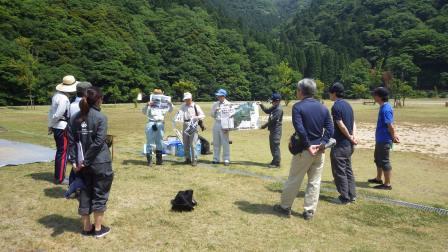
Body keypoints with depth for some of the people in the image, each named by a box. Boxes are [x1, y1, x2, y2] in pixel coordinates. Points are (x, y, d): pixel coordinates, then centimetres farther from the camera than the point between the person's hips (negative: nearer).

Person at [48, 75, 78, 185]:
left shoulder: (57, 95, 8)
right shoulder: (64, 99, -20)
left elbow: (51, 111, 11)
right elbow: (58, 115, -20)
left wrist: (50, 125, 14)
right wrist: (51, 125, -4)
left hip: (57, 127, 9)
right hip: (62, 128, -9)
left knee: (60, 152, 18)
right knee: (63, 153, 0)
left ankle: (58, 176, 29)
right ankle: (60, 178, 8)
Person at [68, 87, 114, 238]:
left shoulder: (75, 118, 6)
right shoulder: (101, 117, -12)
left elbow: (71, 141, 2)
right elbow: (98, 142, -19)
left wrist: (74, 160, 0)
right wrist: (85, 161, -14)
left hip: (83, 163, 5)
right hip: (100, 163, -5)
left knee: (85, 194, 15)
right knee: (100, 194, 8)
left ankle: (86, 227, 25)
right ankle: (98, 228, 19)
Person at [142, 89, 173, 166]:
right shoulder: (150, 105, 7)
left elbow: (170, 110, 7)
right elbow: (144, 111, -7)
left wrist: (170, 104, -14)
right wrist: (147, 105, -26)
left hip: (160, 124, 3)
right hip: (151, 124, -3)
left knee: (159, 142, 7)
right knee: (150, 142, -4)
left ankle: (159, 160, 14)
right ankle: (149, 160, 0)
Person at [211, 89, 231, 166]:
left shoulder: (228, 104, -2)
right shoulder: (215, 104, 13)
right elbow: (212, 115, 14)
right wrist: (215, 110, -7)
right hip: (216, 124, 5)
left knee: (225, 142, -5)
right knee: (216, 142, 8)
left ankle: (226, 159, 1)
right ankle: (216, 159, 16)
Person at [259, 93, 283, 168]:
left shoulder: (279, 109, -18)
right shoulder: (274, 107, 14)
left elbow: (273, 120, -22)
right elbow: (267, 111, 22)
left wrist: (265, 125, -15)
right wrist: (261, 105, 7)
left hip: (276, 130, -10)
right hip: (272, 129, 10)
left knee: (275, 146, -7)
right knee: (272, 146, 16)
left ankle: (276, 163, -2)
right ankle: (275, 161, 26)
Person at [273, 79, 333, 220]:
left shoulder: (298, 107, -10)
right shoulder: (323, 108, 7)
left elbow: (300, 129, -20)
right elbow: (330, 129, -1)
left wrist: (308, 145, -12)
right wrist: (322, 144, -7)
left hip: (304, 150, -4)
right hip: (319, 150, 5)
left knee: (294, 180, 8)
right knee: (314, 182, 11)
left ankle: (285, 207, 22)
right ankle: (309, 211, 17)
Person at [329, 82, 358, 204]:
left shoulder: (336, 106, -16)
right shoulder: (348, 105, 11)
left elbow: (341, 125, -17)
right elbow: (353, 122, 5)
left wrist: (350, 138, -6)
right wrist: (354, 136, -6)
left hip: (340, 144, -9)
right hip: (348, 144, 9)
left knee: (339, 171, 1)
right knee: (348, 169, 17)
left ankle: (344, 198, 7)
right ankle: (352, 195, 23)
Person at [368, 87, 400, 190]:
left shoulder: (386, 109, -22)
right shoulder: (383, 107, 10)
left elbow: (390, 125, -22)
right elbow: (389, 125, 14)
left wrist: (394, 137, -13)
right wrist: (394, 135, 11)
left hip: (384, 140, -10)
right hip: (380, 139, 10)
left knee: (384, 162, -1)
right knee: (378, 159, 22)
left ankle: (387, 184, 9)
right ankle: (378, 179, 37)